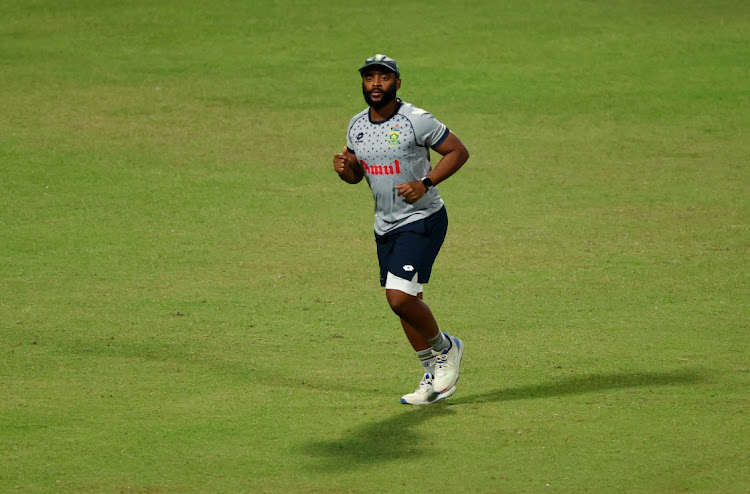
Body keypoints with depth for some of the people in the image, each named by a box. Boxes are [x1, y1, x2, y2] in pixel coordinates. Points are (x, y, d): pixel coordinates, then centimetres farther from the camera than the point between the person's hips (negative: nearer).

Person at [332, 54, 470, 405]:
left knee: (400, 297, -18)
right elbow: (356, 174, 17)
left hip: (423, 221, -7)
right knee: (406, 301, 11)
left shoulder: (416, 121, -15)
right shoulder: (357, 126, 5)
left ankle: (445, 349, 8)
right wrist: (344, 168, -7)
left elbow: (458, 152, -9)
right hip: (385, 226, 7)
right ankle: (433, 376, 25)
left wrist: (425, 184, -20)